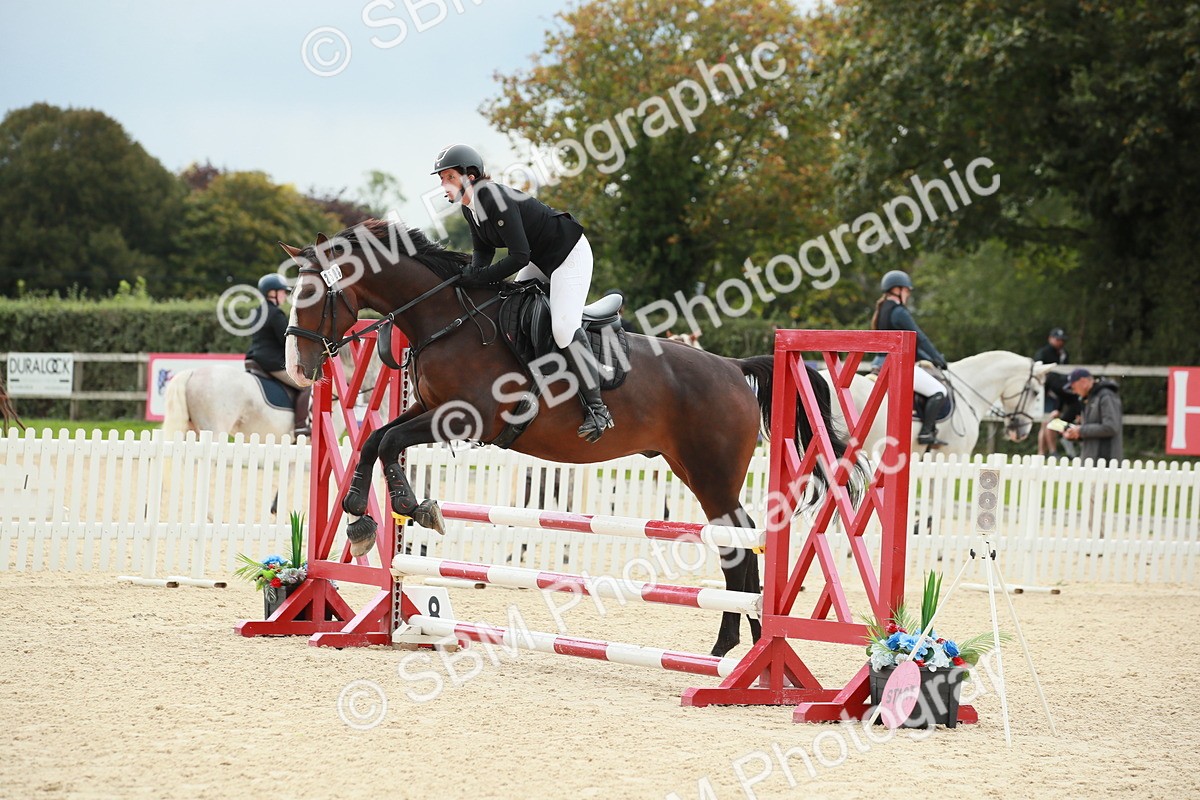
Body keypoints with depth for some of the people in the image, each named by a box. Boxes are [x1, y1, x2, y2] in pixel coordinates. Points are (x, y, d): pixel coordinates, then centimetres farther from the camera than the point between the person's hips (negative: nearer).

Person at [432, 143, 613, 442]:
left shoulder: (496, 200, -30)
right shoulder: (469, 208, -2)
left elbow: (519, 257, -31)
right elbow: (483, 249, 8)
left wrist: (480, 278, -28)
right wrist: (472, 274, -12)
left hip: (570, 254, -10)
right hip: (541, 259, 10)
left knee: (563, 326, -21)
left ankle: (597, 409, -17)